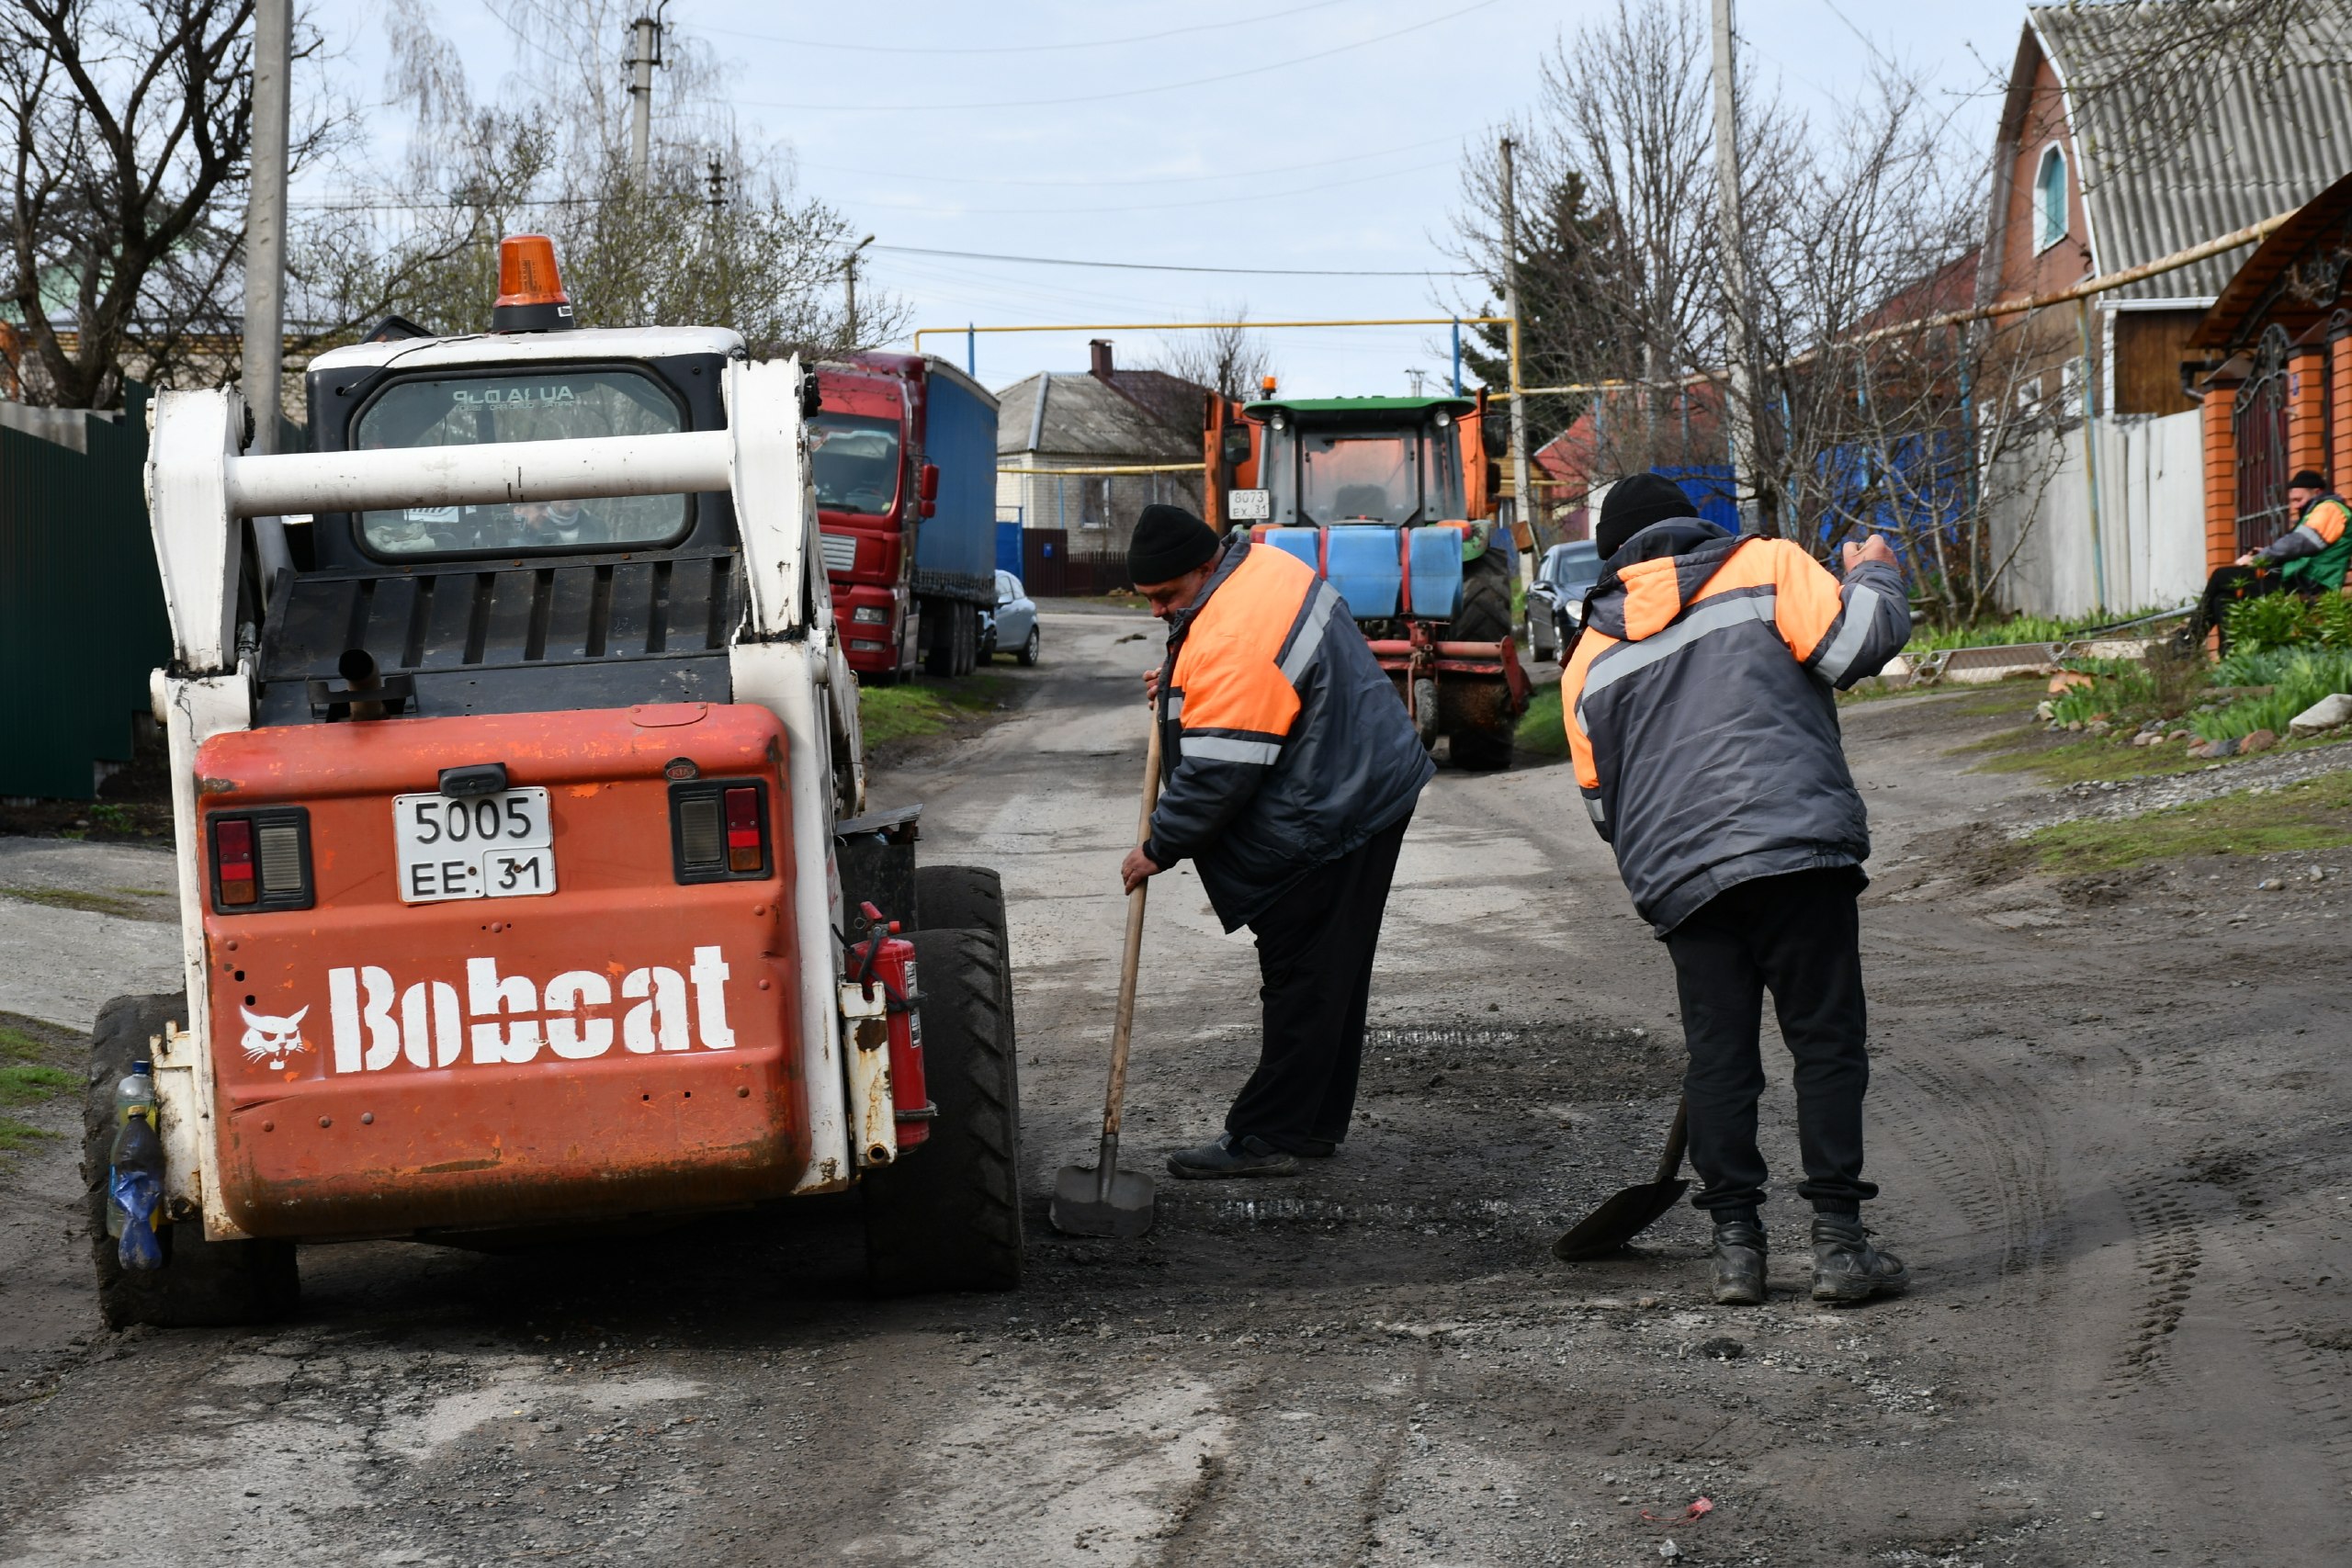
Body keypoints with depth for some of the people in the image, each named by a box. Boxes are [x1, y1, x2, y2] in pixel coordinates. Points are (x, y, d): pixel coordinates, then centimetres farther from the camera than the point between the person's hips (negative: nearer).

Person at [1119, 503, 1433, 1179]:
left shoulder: (1229, 644, -27)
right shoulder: (1265, 565, 6)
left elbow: (1217, 774, -25)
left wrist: (1160, 848, -11)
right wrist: (1183, 687, 11)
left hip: (1326, 825, -11)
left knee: (1302, 980, -5)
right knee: (1334, 976, 16)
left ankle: (1267, 1137, -1)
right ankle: (1318, 1123, 24)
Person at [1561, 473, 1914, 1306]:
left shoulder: (1591, 657, 19)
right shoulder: (1766, 566, 8)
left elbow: (1603, 802, 23)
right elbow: (1858, 643, -4)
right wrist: (1873, 577, 17)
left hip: (1679, 878, 3)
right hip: (1797, 850, -3)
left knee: (1718, 1056, 10)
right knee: (1827, 1042, 2)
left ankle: (1735, 1243, 7)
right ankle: (1838, 1241, -2)